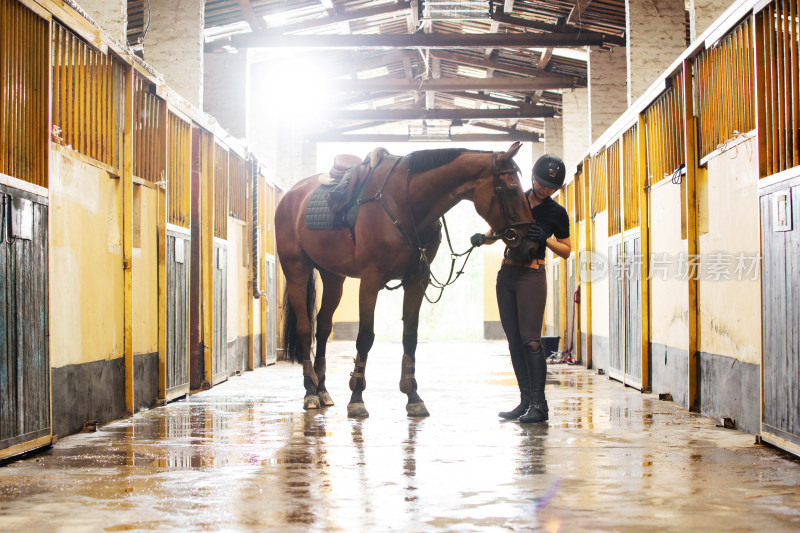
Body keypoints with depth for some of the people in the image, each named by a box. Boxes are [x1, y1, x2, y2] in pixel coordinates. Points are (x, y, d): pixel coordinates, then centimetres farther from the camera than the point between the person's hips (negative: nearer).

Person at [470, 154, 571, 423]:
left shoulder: (556, 213, 0)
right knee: (514, 340, 6)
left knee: (530, 340, -11)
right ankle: (525, 400, 11)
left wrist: (545, 239, -13)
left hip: (531, 276, -5)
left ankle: (539, 405, -9)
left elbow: (566, 251, 4)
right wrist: (482, 237, -6)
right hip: (506, 274, 5)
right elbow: (494, 233, 16)